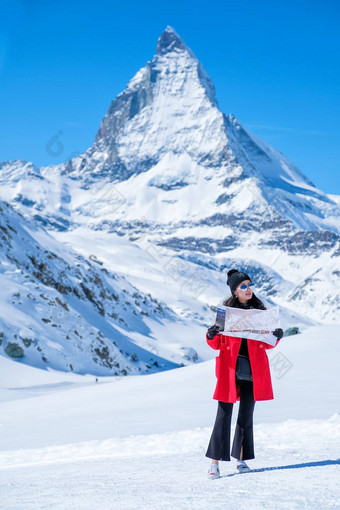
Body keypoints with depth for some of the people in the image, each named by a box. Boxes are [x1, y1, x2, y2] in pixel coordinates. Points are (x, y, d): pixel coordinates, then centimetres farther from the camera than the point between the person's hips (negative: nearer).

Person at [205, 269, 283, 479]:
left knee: (246, 415, 7)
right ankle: (215, 462, -3)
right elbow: (217, 344, 3)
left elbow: (267, 344, 10)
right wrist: (211, 336, -18)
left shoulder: (260, 310, 9)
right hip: (230, 366, -2)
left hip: (254, 367, 3)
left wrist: (277, 336, -9)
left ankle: (241, 460, 16)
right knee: (224, 414, -6)